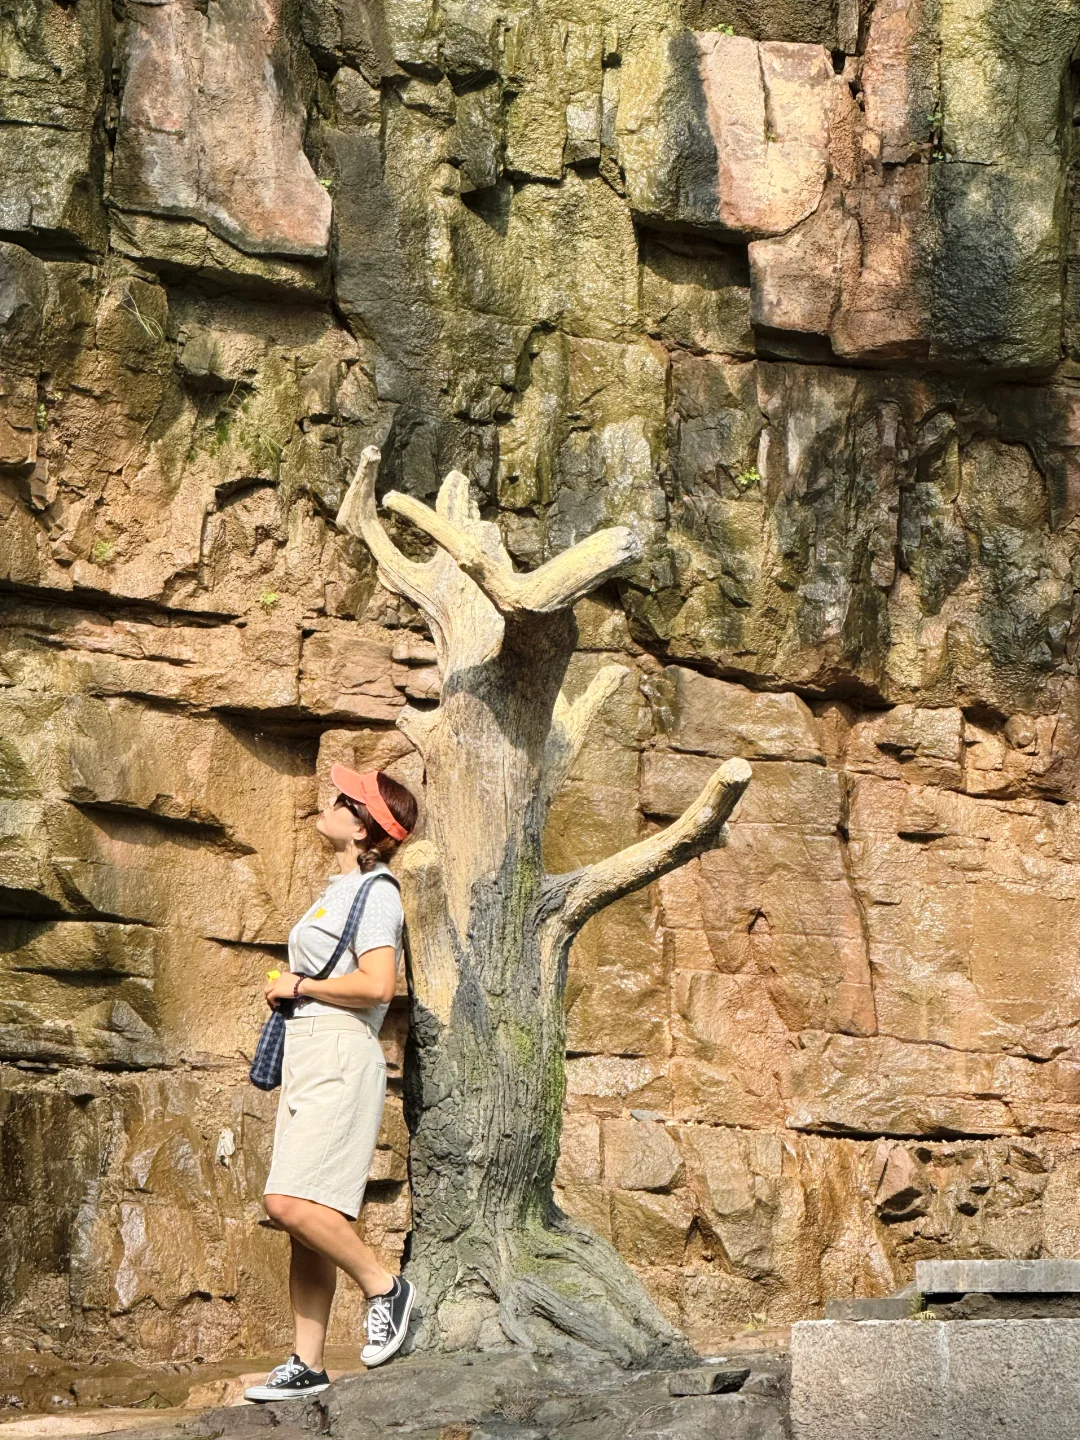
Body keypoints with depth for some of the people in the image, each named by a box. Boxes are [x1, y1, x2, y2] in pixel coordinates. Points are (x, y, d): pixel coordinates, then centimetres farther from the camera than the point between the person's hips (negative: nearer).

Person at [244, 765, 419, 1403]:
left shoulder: (375, 891, -9)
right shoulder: (341, 890, 19)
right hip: (306, 1058, 10)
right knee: (305, 1214, 6)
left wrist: (298, 986, -11)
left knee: (291, 1202, -20)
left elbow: (376, 985, -21)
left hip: (341, 1059, -10)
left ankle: (384, 1287, -3)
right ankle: (307, 1365, 7)